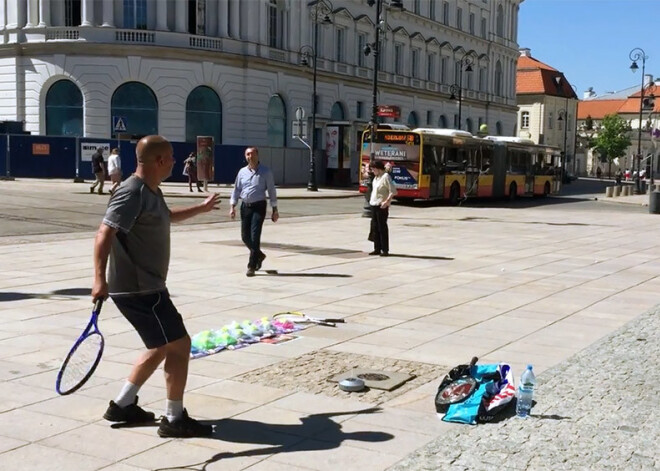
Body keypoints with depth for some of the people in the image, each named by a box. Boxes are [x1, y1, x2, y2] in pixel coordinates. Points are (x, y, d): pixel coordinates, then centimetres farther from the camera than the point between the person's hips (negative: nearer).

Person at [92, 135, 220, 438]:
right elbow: (104, 234, -28)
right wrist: (100, 278, -39)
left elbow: (168, 216, 36)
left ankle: (122, 405, 27)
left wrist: (201, 208, 45)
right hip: (139, 290, -11)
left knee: (162, 347, 19)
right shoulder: (132, 193, -19)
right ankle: (174, 420, 3)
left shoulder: (151, 191, 13)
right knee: (180, 344, -6)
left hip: (146, 286, 11)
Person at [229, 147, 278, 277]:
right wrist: (232, 206, 2)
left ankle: (251, 266, -3)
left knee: (254, 237, -10)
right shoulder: (242, 172, 9)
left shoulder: (265, 172, -1)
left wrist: (275, 209, -3)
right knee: (245, 236, 8)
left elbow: (271, 190, -1)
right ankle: (259, 255, 35)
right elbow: (236, 190, 12)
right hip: (245, 206, 5)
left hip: (259, 206, -4)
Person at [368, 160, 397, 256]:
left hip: (382, 206, -9)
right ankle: (377, 249, 16)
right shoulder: (376, 177, 13)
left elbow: (393, 191, -18)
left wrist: (386, 201, -23)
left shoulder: (385, 177, -14)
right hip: (374, 205, 9)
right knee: (375, 228, 10)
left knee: (382, 228, -4)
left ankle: (385, 250, 2)